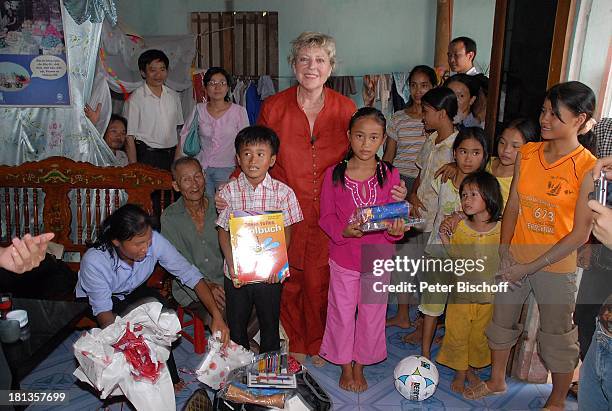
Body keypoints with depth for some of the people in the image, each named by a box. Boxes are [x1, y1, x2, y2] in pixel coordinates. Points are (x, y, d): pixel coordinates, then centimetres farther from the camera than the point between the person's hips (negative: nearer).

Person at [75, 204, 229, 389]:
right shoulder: (93, 261, -35)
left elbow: (190, 275, -25)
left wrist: (216, 315, -33)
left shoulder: (154, 241, -30)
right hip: (94, 300, -2)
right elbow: (103, 312, -29)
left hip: (134, 291, 2)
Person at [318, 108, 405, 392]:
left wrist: (396, 230, -22)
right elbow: (326, 217, -4)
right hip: (343, 257, -1)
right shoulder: (334, 174, -8)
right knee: (342, 313, 13)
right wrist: (344, 231, -22)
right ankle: (345, 366, 38)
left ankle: (360, 365, 39)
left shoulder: (390, 174, -5)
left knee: (372, 314, 14)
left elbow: (395, 216, 0)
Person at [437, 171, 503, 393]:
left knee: (480, 337, 16)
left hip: (488, 295, 0)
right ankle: (460, 372, 30)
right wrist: (446, 240, -12)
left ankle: (471, 368, 39)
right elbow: (456, 258, 1)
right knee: (457, 335, 9)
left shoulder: (501, 229, -10)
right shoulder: (460, 227, -6)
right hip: (461, 293, 1)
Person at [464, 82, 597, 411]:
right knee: (501, 319, 18)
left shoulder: (588, 168, -15)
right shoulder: (527, 153, -1)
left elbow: (581, 233, -15)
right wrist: (504, 249, -9)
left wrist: (531, 267, -16)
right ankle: (497, 381, 43)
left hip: (556, 265, -4)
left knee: (557, 335, 13)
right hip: (515, 258, 5)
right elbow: (512, 206, 4)